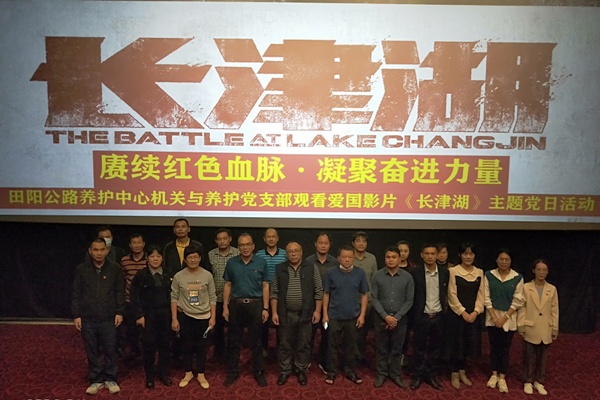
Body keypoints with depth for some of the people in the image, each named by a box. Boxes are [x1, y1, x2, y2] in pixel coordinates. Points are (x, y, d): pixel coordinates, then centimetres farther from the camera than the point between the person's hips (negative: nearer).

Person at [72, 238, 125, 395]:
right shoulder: (81, 269, 0)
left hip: (109, 319, 0)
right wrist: (76, 315, 0)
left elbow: (120, 292, 3)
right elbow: (76, 294, 3)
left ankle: (110, 379, 23)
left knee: (110, 351, 6)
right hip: (88, 319, 1)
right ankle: (96, 380, 26)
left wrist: (119, 312, -2)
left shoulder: (115, 269, -1)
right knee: (92, 352, 11)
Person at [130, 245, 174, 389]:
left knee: (165, 344, 8)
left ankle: (163, 373, 25)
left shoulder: (169, 275, 5)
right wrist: (139, 315, -11)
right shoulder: (140, 275, -3)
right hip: (148, 315, -2)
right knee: (149, 345, 2)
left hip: (165, 314, 2)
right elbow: (134, 297, -4)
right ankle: (149, 376, 18)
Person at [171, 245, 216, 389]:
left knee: (201, 346, 9)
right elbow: (174, 298, -2)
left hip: (203, 316, 0)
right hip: (185, 316, 0)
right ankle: (188, 373, 29)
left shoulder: (207, 275, -6)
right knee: (187, 345, 11)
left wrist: (213, 317, -4)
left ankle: (201, 375, 24)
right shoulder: (178, 276, -6)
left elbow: (212, 298, -2)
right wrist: (174, 319, -4)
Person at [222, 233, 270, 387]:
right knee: (234, 341, 11)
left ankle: (258, 372, 23)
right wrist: (225, 307, -1)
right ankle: (233, 371, 25)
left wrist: (265, 308, -5)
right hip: (235, 305, 1)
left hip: (255, 305, -1)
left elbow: (265, 286, -1)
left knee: (256, 341, 9)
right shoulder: (231, 263, 1)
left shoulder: (261, 263, -3)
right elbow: (227, 286, 5)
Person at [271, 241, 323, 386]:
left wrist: (317, 310, -5)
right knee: (284, 345, 10)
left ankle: (301, 371, 26)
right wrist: (274, 312, -3)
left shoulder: (311, 268, -1)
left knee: (303, 345, 10)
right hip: (285, 314, 1)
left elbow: (318, 291, 0)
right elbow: (274, 292, 2)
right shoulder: (279, 269, 1)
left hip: (305, 314, -1)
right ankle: (284, 371, 26)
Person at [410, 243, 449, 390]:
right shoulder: (416, 272, -8)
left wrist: (445, 308, 3)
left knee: (435, 347, 13)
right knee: (420, 347, 9)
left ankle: (431, 375, 28)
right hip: (421, 316, -2)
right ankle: (418, 375, 23)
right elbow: (411, 295, -4)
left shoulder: (444, 272, -1)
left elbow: (446, 293, 10)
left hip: (438, 316, 2)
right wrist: (413, 315, -5)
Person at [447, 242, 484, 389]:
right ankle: (454, 374, 19)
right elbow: (452, 295, -10)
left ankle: (462, 372, 27)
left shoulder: (479, 272, 5)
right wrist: (463, 312, -13)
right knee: (456, 343, 3)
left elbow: (480, 294, 4)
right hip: (457, 314, -4)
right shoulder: (453, 271, -8)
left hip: (473, 314, 4)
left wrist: (475, 312, -8)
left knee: (468, 343, 9)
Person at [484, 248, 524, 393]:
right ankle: (494, 374, 25)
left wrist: (504, 317, -10)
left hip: (509, 318, -1)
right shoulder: (489, 275, -5)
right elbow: (486, 298, -4)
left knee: (505, 348, 7)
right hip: (492, 317, 1)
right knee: (494, 346, 10)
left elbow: (517, 301, -6)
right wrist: (494, 316, -11)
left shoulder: (517, 278, -7)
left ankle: (502, 377, 18)